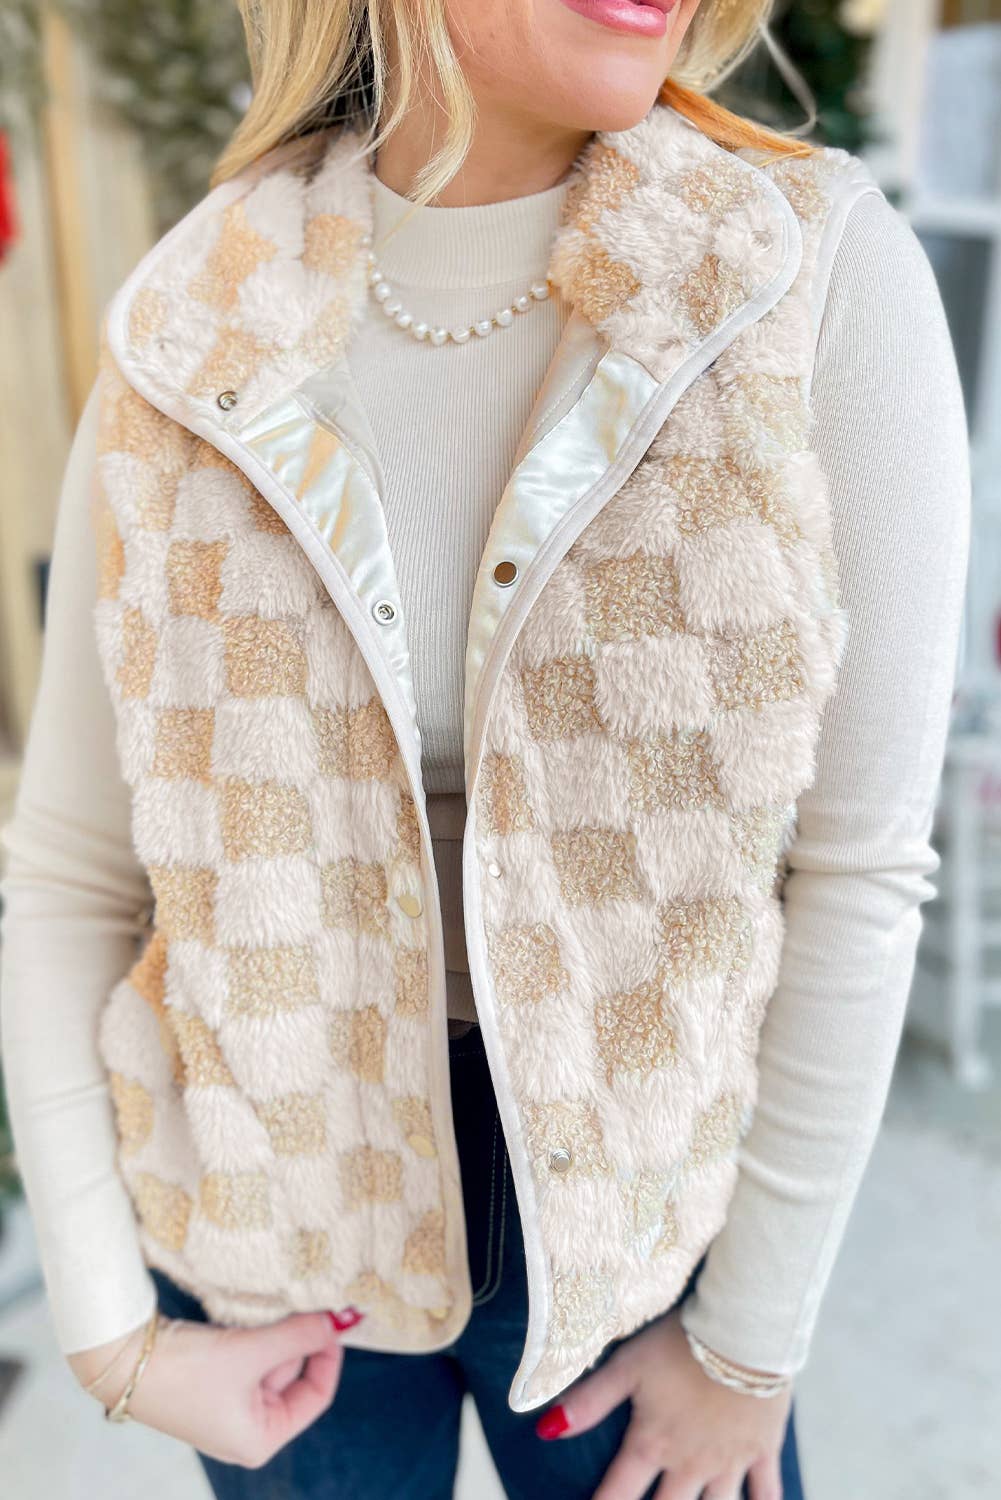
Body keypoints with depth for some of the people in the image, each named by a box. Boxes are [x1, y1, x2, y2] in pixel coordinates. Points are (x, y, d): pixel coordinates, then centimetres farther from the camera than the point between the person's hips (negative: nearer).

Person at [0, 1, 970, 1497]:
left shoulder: (822, 276, -16)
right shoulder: (196, 328, -10)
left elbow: (859, 869, -13)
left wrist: (752, 1342, -4)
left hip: (627, 1198, 0)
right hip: (277, 1191, 2)